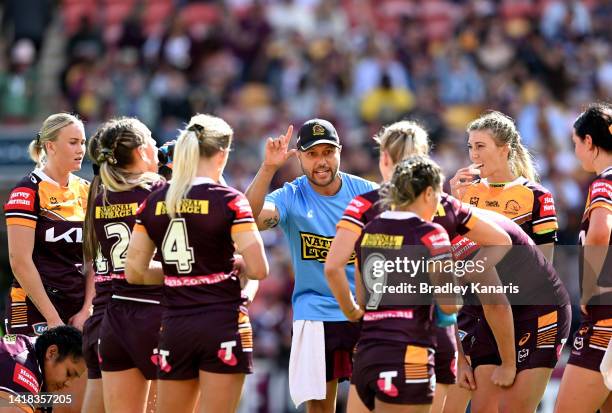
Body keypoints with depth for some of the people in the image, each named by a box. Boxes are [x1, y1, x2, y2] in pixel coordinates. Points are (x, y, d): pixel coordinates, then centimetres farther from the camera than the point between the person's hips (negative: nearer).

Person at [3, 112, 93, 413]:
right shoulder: (28, 191, -7)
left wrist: (85, 311, 1)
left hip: (80, 312, 6)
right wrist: (52, 319, -14)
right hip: (35, 310, -6)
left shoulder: (86, 191, 12)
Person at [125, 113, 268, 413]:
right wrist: (232, 268, 9)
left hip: (175, 327, 4)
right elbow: (258, 269, -13)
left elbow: (134, 272, 7)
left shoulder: (154, 203, 5)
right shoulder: (229, 201, -8)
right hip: (223, 321, -4)